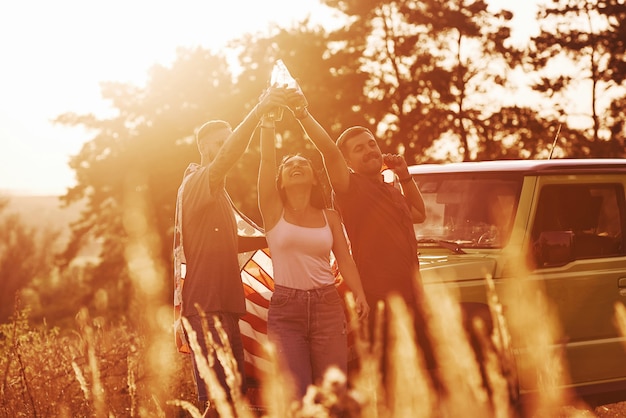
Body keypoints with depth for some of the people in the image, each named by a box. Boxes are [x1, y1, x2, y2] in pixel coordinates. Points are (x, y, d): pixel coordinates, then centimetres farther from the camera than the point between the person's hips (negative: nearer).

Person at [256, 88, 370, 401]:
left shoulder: (329, 217, 11)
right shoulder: (274, 212, 4)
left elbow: (344, 258, 3)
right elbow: (266, 160, -6)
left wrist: (359, 294, -12)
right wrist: (267, 121, -11)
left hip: (327, 305, 2)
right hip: (285, 308, -2)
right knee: (294, 395, -7)